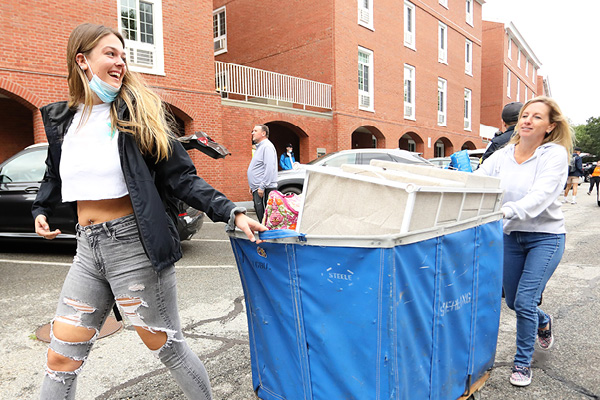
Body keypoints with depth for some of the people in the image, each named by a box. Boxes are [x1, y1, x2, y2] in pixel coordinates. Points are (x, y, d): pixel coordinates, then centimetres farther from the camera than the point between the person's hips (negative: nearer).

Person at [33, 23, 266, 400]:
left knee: (169, 346, 7)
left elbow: (181, 177, -9)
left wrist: (233, 213, -19)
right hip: (88, 248, 5)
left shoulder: (138, 112, -4)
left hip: (134, 245, -5)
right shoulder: (61, 118, 10)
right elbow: (55, 174, 28)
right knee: (61, 357, 12)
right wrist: (41, 210, 12)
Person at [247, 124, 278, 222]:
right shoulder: (259, 147, 22)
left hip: (265, 189, -11)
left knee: (263, 216, -10)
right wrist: (253, 187, 24)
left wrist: (262, 187, -24)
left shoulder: (267, 146, -11)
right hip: (257, 189, 11)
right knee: (259, 213, 14)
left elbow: (269, 168, -21)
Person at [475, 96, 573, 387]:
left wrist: (507, 210, -44)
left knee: (524, 301, -7)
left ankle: (523, 362, 17)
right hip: (511, 236, 4)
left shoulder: (555, 154, -12)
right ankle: (543, 322, 49)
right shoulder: (501, 156, 0)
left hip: (545, 237, -4)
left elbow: (541, 196, -27)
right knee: (512, 301, 15)